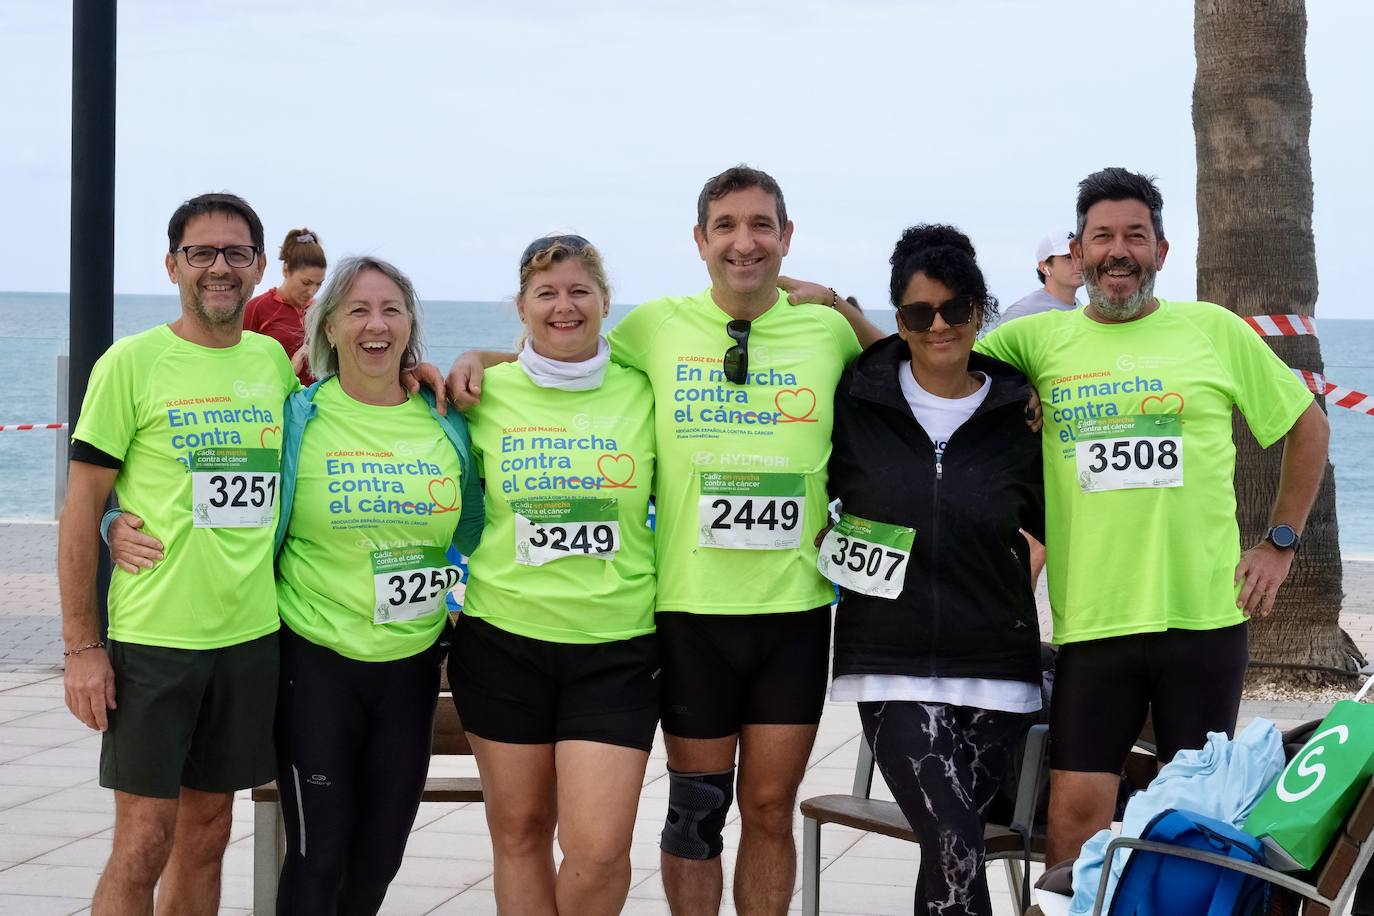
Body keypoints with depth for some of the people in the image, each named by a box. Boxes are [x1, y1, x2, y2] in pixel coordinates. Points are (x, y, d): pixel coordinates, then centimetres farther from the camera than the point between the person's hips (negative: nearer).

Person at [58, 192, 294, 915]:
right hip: (153, 635, -4)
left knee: (206, 835, 11)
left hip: (252, 636, 4)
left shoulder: (274, 361, 8)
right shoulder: (132, 363, -5)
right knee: (144, 842, -4)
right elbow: (81, 510, -5)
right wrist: (81, 645, -10)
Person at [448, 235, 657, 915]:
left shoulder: (643, 394, 2)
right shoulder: (487, 394, 3)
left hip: (617, 647, -1)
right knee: (519, 832, 7)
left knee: (600, 849, -9)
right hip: (504, 637, 1)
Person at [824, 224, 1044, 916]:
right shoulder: (854, 400, 1)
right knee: (955, 843, -17)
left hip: (995, 672, 2)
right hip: (891, 666, -2)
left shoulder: (1019, 415, 4)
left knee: (950, 847, 3)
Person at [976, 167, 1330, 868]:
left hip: (1207, 612, 0)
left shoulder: (1214, 331, 5)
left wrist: (1281, 543, 10)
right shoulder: (1039, 340, 5)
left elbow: (1307, 425, 15)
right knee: (1076, 807, -3)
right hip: (1091, 619, 0)